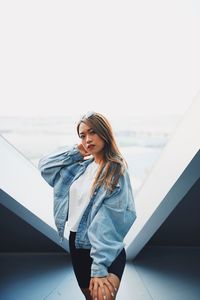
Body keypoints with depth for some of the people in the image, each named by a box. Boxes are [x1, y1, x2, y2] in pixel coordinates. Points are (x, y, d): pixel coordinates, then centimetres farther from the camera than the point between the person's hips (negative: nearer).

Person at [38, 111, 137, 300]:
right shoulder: (80, 167, 4)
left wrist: (99, 266, -24)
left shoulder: (116, 170, -14)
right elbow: (44, 165, 12)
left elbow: (107, 222, -21)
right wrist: (74, 151, 1)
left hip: (106, 252, -6)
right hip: (76, 243, 6)